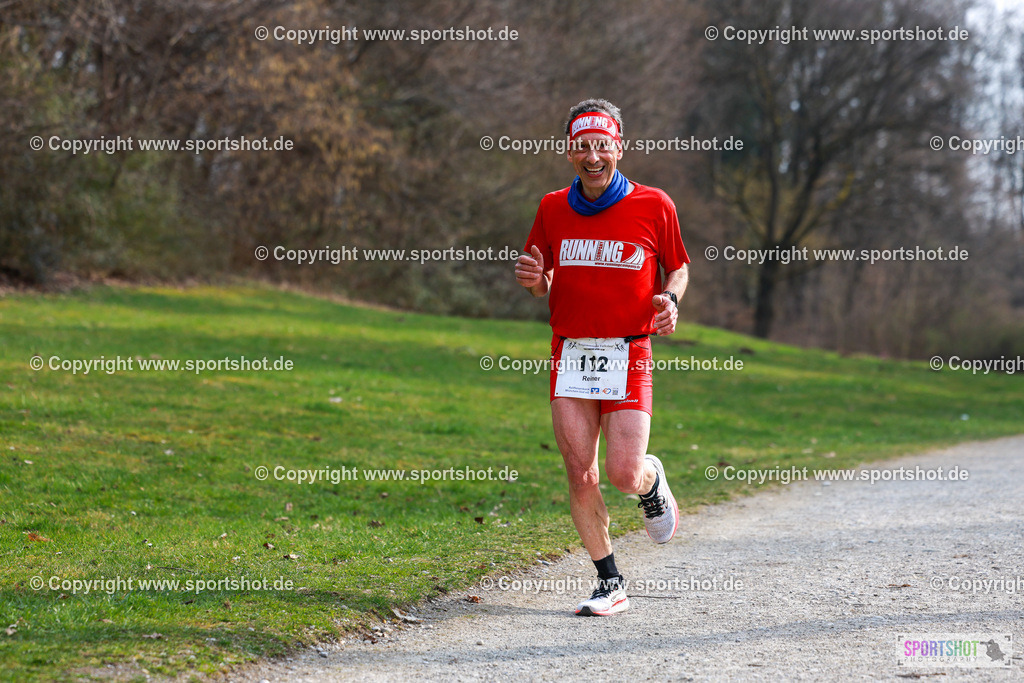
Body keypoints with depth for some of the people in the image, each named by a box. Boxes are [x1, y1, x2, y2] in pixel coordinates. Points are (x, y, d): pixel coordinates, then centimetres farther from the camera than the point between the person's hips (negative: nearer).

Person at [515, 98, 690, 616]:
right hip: (569, 354, 3)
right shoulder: (553, 209, 7)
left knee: (624, 473, -11)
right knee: (580, 476, -1)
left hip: (628, 355, -3)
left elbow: (677, 267, 11)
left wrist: (670, 299, -10)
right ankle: (610, 584, 12)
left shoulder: (653, 206, -1)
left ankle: (653, 482, 27)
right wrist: (535, 280, -7)